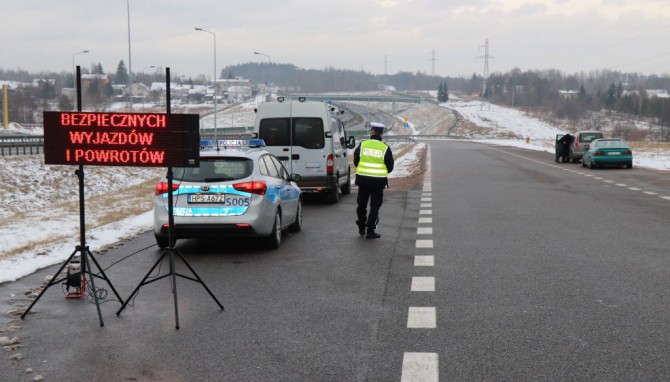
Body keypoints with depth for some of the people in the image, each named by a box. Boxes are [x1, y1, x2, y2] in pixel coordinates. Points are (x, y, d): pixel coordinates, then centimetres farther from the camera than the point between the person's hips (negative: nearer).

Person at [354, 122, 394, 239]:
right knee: (375, 206, 6)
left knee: (361, 204, 16)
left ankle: (361, 228, 27)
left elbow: (355, 161, 3)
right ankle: (370, 230, 2)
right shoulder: (385, 148, -6)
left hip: (363, 179, 2)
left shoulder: (362, 144, -4)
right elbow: (390, 167, -2)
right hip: (378, 181, -1)